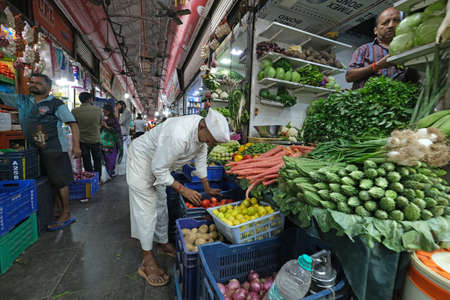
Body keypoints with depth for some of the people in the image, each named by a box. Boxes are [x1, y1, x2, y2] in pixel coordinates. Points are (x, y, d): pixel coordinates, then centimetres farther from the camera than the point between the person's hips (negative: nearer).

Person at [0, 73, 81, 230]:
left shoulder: (56, 104, -7)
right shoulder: (23, 101, 13)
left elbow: (73, 124, -13)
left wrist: (76, 146, -21)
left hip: (54, 149, -7)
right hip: (35, 149, 7)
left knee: (60, 181, -2)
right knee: (51, 181, 15)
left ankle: (66, 214, 7)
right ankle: (56, 210, 29)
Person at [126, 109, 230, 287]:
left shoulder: (203, 132, -14)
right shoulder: (178, 135, -41)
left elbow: (200, 160, 0)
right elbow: (159, 168, -31)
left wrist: (207, 188, 6)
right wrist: (182, 189, -24)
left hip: (157, 164, 8)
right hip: (141, 160, -8)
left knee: (161, 205, 16)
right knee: (147, 209, -4)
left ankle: (163, 244, 34)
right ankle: (148, 262, 11)